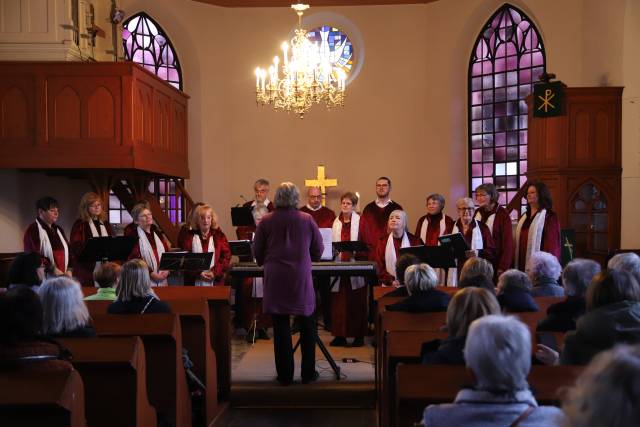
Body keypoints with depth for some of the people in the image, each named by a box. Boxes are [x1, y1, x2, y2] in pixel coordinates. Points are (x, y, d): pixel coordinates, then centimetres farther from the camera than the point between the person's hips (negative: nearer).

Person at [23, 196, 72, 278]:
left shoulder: (59, 230, 16)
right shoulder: (33, 230, -5)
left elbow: (67, 251, 16)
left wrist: (69, 270, 1)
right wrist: (54, 270, -18)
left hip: (62, 277, 6)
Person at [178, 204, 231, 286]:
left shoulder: (219, 236, 8)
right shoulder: (189, 236, 7)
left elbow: (226, 256, 2)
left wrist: (214, 272, -11)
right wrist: (198, 273, -11)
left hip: (215, 281, 0)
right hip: (194, 282, 0)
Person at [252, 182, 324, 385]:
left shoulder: (266, 221, -2)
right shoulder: (307, 220, -1)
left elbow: (258, 253, 4)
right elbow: (318, 251, 6)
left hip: (275, 280, 0)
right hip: (301, 279, 0)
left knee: (281, 326, 7)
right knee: (307, 326, 13)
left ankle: (285, 375, 12)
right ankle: (308, 373, 18)